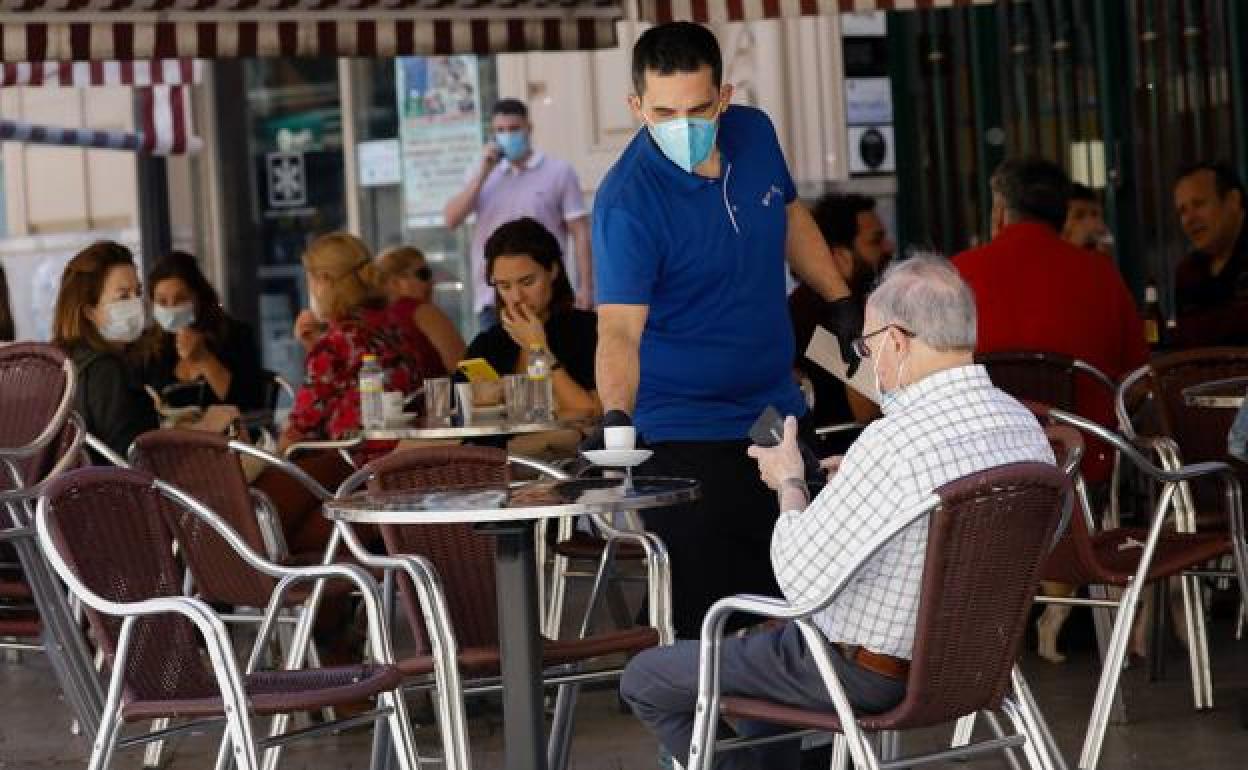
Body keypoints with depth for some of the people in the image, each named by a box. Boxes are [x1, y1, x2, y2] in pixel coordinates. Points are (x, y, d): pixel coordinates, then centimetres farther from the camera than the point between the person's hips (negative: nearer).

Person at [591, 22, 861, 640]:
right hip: (685, 438, -6)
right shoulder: (628, 201, -23)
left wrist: (840, 300, 16)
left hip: (777, 412, 7)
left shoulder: (754, 134, -4)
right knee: (707, 619, -8)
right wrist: (616, 416, -47)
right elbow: (620, 328, -31)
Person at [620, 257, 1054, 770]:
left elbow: (801, 578, -23)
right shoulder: (1026, 426, -5)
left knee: (645, 679, 8)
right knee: (774, 640, 37)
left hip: (863, 675, -8)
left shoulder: (895, 444, -30)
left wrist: (790, 482, -7)